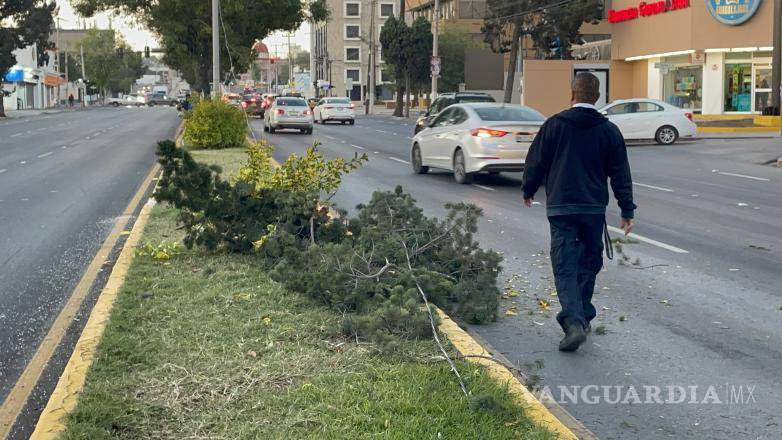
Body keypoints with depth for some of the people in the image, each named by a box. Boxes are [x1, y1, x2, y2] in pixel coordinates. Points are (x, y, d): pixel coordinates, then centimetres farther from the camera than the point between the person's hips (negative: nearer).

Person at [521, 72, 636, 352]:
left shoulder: (554, 125, -1)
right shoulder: (609, 131, 3)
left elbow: (535, 163, 3)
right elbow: (620, 174, 4)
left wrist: (528, 191, 20)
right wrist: (627, 211, 9)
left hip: (560, 207, -2)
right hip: (594, 209, 2)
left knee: (565, 266, -3)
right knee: (589, 263, 17)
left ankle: (573, 321, -19)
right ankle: (583, 318, 25)